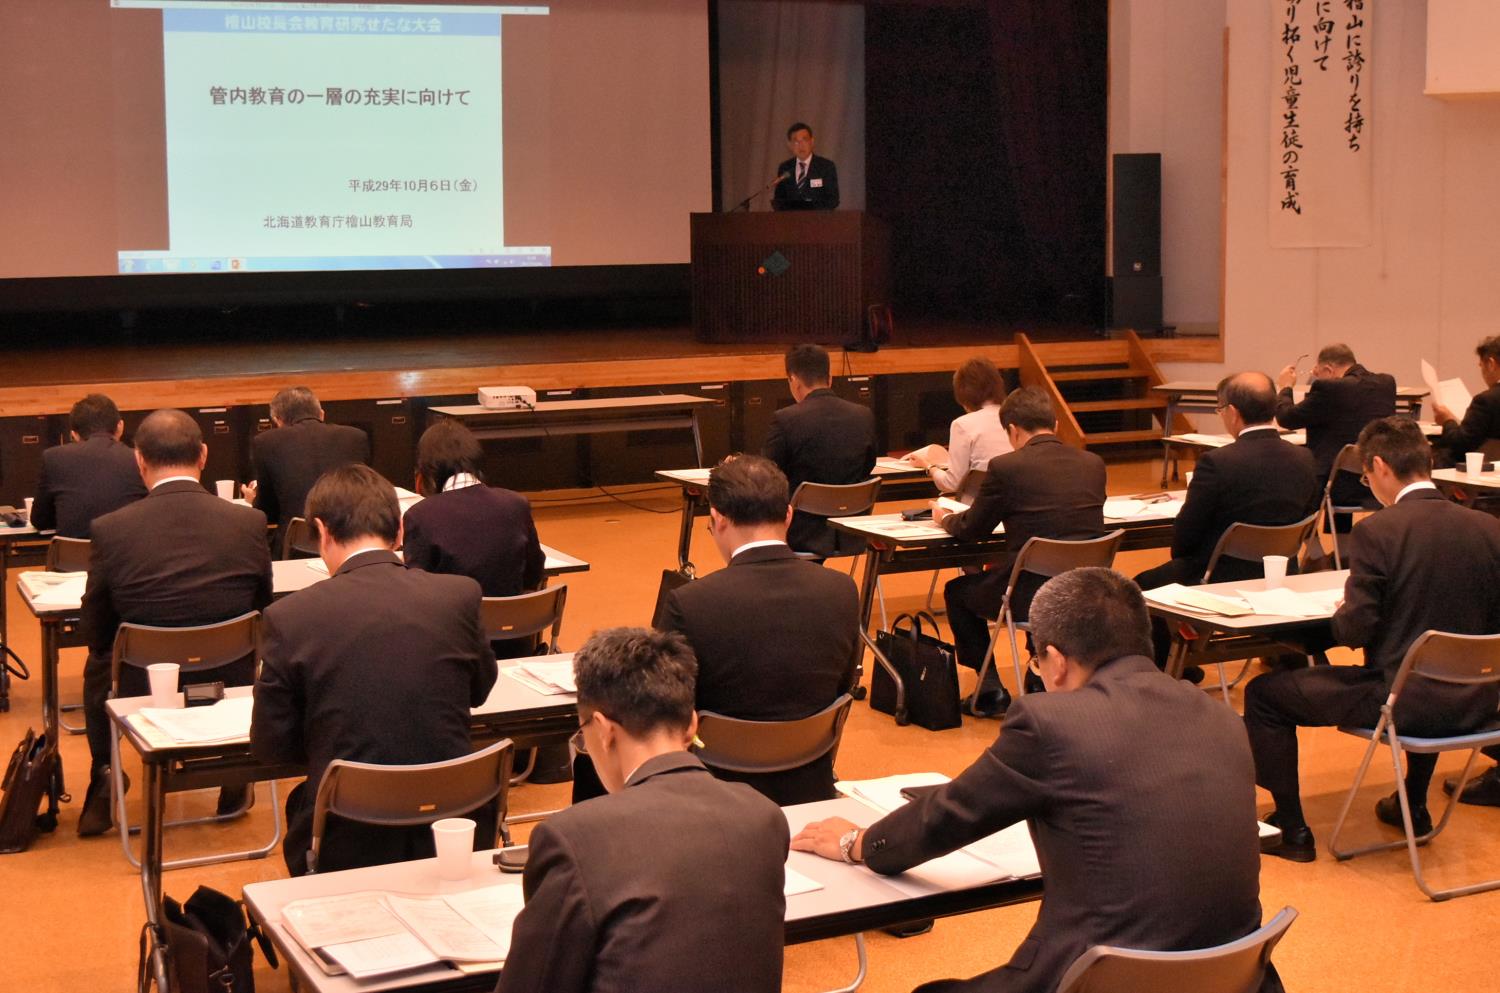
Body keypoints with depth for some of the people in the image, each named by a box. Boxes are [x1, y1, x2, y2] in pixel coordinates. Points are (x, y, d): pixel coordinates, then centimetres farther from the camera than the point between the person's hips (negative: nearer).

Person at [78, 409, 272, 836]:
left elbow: (95, 633, -2)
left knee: (98, 666, 33)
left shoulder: (111, 530, -15)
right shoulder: (249, 523, -12)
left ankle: (104, 785, 36)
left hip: (143, 693, -1)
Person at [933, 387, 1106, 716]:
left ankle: (990, 689, 21)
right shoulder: (1093, 464, 3)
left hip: (1033, 596, -5)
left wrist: (945, 518, 25)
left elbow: (971, 530, 2)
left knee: (957, 591, 24)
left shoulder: (1005, 467, -10)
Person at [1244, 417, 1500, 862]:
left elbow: (1354, 630, -16)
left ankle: (1292, 830, 16)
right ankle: (1414, 806, 49)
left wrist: (1341, 613, 6)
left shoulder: (1376, 532, -17)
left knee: (1264, 694, 11)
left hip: (1404, 700, -6)